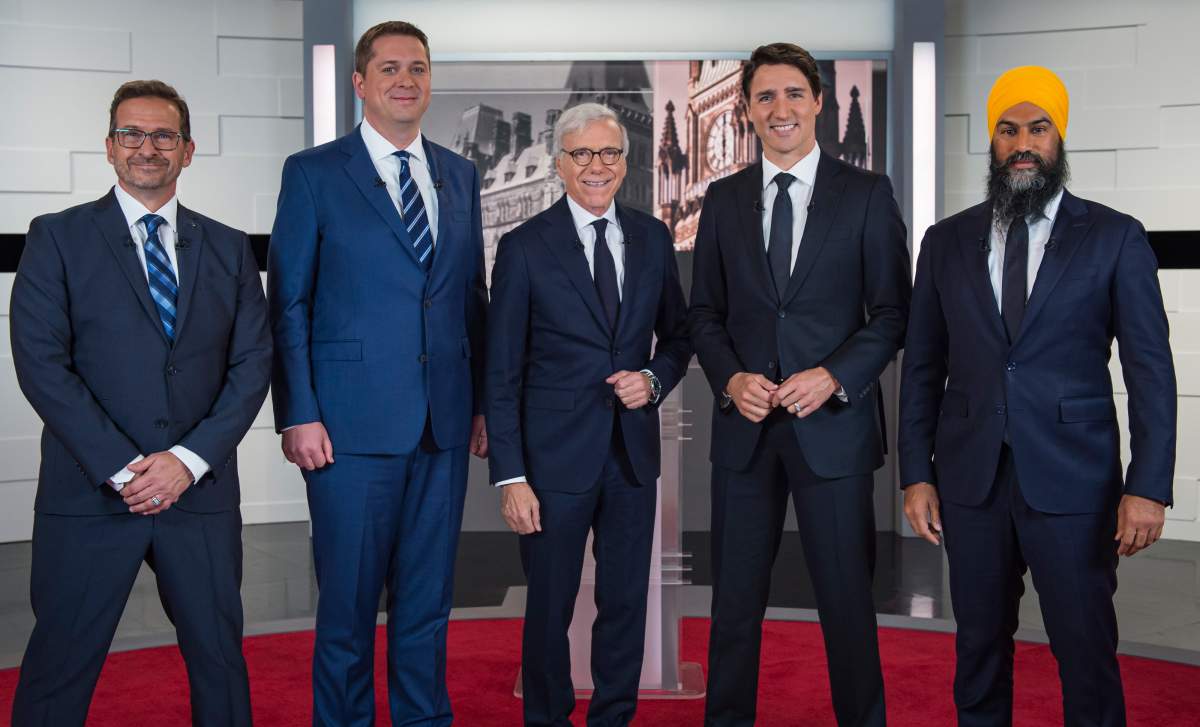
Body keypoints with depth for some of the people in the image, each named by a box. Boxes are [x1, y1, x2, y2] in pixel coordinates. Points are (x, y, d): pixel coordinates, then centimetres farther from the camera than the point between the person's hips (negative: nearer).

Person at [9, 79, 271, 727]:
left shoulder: (229, 249, 10)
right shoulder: (57, 238, 2)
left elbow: (252, 363, 3)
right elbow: (41, 362, -7)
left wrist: (190, 460, -10)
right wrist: (119, 468, -14)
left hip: (201, 491, 3)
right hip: (89, 494, -2)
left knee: (220, 658, 12)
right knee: (60, 667, 6)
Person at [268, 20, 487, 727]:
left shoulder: (460, 175, 13)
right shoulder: (313, 173, 0)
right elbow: (289, 304, -3)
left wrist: (482, 401, 10)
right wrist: (299, 415, -9)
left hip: (446, 426, 4)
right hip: (353, 423, -4)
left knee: (428, 597, 13)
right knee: (349, 598, 4)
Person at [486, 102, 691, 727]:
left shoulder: (652, 238, 6)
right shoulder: (524, 247, -5)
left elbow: (677, 335, 16)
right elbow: (502, 373, -5)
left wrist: (654, 378, -6)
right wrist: (510, 476, -10)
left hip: (634, 450, 4)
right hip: (556, 454, -3)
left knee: (626, 602, 12)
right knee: (549, 607, 8)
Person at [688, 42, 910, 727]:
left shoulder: (867, 194, 1)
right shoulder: (723, 200, 9)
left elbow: (892, 310, 0)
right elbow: (705, 312, 11)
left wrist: (835, 377, -14)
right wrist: (730, 379, -7)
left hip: (834, 423, -2)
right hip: (745, 425, 3)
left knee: (847, 598, 5)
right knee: (736, 598, 10)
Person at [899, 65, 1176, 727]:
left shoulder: (1114, 238, 0)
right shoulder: (947, 241, 7)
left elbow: (1150, 369, -3)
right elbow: (923, 367, 9)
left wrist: (1148, 487, -10)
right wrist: (916, 474, 4)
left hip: (1073, 479, -2)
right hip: (971, 478, 3)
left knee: (1086, 650, 3)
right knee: (979, 646, 12)